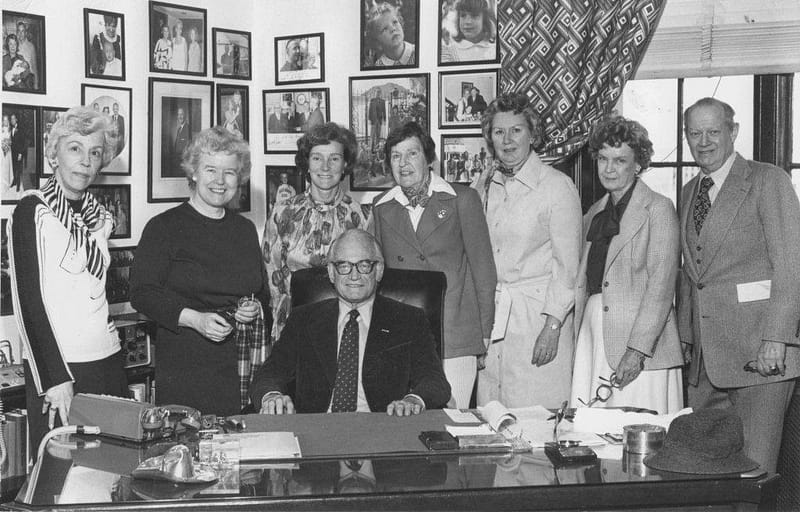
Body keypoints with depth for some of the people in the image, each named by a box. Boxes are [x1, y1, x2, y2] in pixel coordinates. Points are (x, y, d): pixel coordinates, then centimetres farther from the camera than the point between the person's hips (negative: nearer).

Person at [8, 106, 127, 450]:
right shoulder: (33, 210, -6)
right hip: (56, 369, -6)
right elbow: (29, 298, -11)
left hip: (107, 362, 6)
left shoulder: (100, 217, 12)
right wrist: (56, 379, -16)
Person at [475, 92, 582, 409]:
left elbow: (567, 264, -6)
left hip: (537, 312, -4)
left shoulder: (557, 186, -4)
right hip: (488, 316, 5)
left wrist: (552, 326, -13)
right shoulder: (483, 187, 11)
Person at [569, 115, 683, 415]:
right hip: (592, 338, 6)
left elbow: (661, 287, -10)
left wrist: (637, 350, -17)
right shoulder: (594, 214, 18)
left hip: (641, 346, -6)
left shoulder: (658, 209, -3)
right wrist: (577, 345, 8)